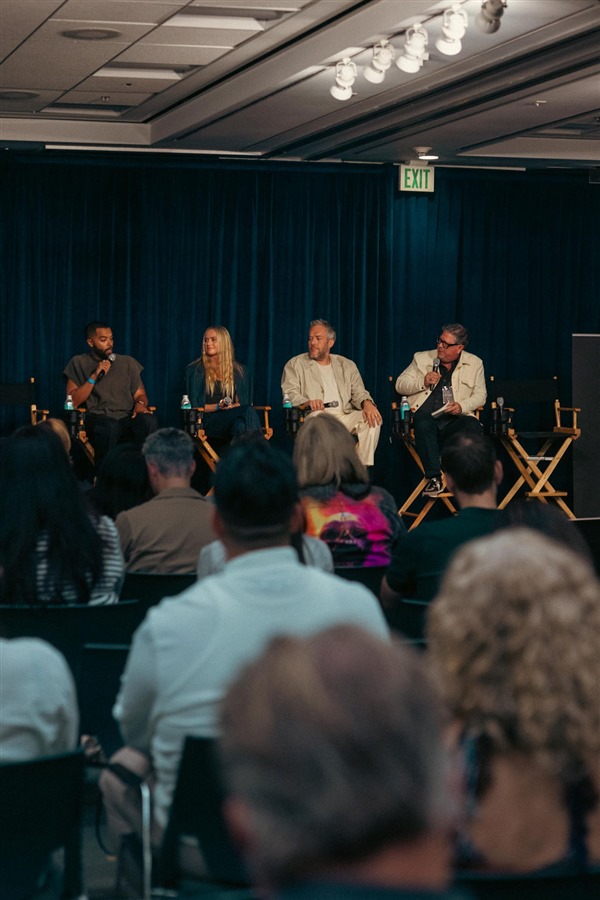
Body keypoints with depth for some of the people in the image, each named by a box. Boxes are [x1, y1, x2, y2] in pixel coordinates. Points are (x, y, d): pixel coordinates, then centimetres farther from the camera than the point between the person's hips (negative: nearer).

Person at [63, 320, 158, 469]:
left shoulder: (128, 362, 20)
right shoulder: (78, 364, 11)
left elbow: (140, 394, 21)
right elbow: (72, 402, 2)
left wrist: (140, 403, -4)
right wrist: (94, 376, -8)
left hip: (127, 418, 3)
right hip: (96, 418, -3)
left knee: (149, 421, -33)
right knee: (109, 426, -41)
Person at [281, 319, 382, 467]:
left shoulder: (346, 365, 24)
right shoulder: (295, 365, 14)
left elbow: (358, 392, 16)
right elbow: (290, 394, 0)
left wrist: (367, 403, -10)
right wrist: (307, 402, -23)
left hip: (344, 415, 4)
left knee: (372, 420, -23)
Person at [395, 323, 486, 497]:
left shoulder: (474, 363, 15)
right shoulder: (421, 359, 15)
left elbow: (480, 395, 11)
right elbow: (400, 385, 12)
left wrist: (462, 406, -9)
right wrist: (422, 382, -7)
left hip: (454, 420, 1)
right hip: (426, 416, 0)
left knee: (473, 426, -33)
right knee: (423, 424, -37)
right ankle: (434, 478, -37)